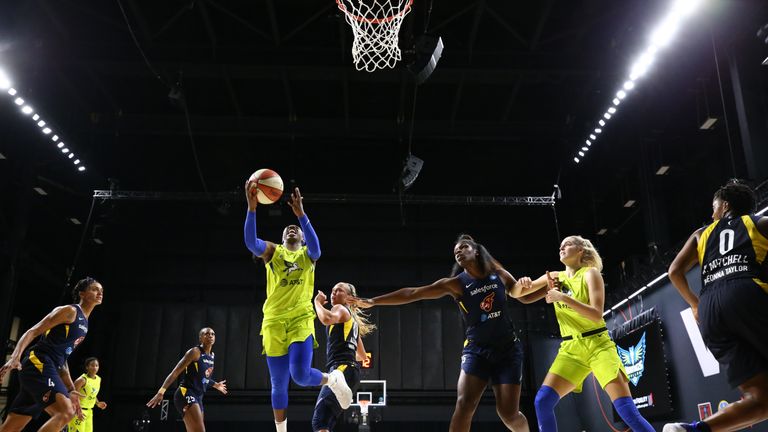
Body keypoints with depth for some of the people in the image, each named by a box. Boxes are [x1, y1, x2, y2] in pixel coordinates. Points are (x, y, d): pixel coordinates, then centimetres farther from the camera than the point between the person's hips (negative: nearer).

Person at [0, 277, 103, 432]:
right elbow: (32, 332, -10)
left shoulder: (84, 324, 22)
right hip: (38, 363, -9)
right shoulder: (69, 311, -4)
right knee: (67, 412, -23)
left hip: (49, 369, 9)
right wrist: (15, 357, -26)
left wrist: (71, 390, 21)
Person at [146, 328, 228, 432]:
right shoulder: (195, 352, -10)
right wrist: (161, 391, -23)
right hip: (186, 394, -9)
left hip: (198, 397, 9)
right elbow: (175, 372, -15)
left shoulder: (212, 356, 14)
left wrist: (215, 385, 45)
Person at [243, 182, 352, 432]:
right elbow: (250, 242, -9)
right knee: (278, 385, 7)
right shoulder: (272, 251, 12)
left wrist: (301, 214, -26)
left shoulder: (308, 254, 10)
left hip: (301, 319, -2)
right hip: (274, 321, 2)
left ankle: (333, 380, 13)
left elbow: (316, 247, -15)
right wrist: (252, 208, -22)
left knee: (300, 374, -19)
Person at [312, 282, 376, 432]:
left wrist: (317, 302, -6)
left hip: (342, 369, -10)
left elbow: (327, 319, -23)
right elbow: (362, 356, 34)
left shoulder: (340, 308, 4)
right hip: (349, 370, 10)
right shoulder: (352, 319, 29)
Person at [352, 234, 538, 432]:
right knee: (464, 404, -17)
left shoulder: (499, 274, 1)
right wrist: (373, 301, -18)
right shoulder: (455, 284, -6)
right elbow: (413, 293, -13)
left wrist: (523, 284, -2)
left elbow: (516, 291, 23)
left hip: (507, 349, 1)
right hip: (476, 349, -1)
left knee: (508, 412, -3)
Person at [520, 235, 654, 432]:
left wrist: (563, 298, -23)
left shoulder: (590, 273, -4)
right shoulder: (555, 277, 11)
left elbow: (597, 315, -16)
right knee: (542, 401, -12)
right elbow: (525, 297, 13)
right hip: (570, 349, 4)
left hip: (598, 345, -4)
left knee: (627, 410, -15)